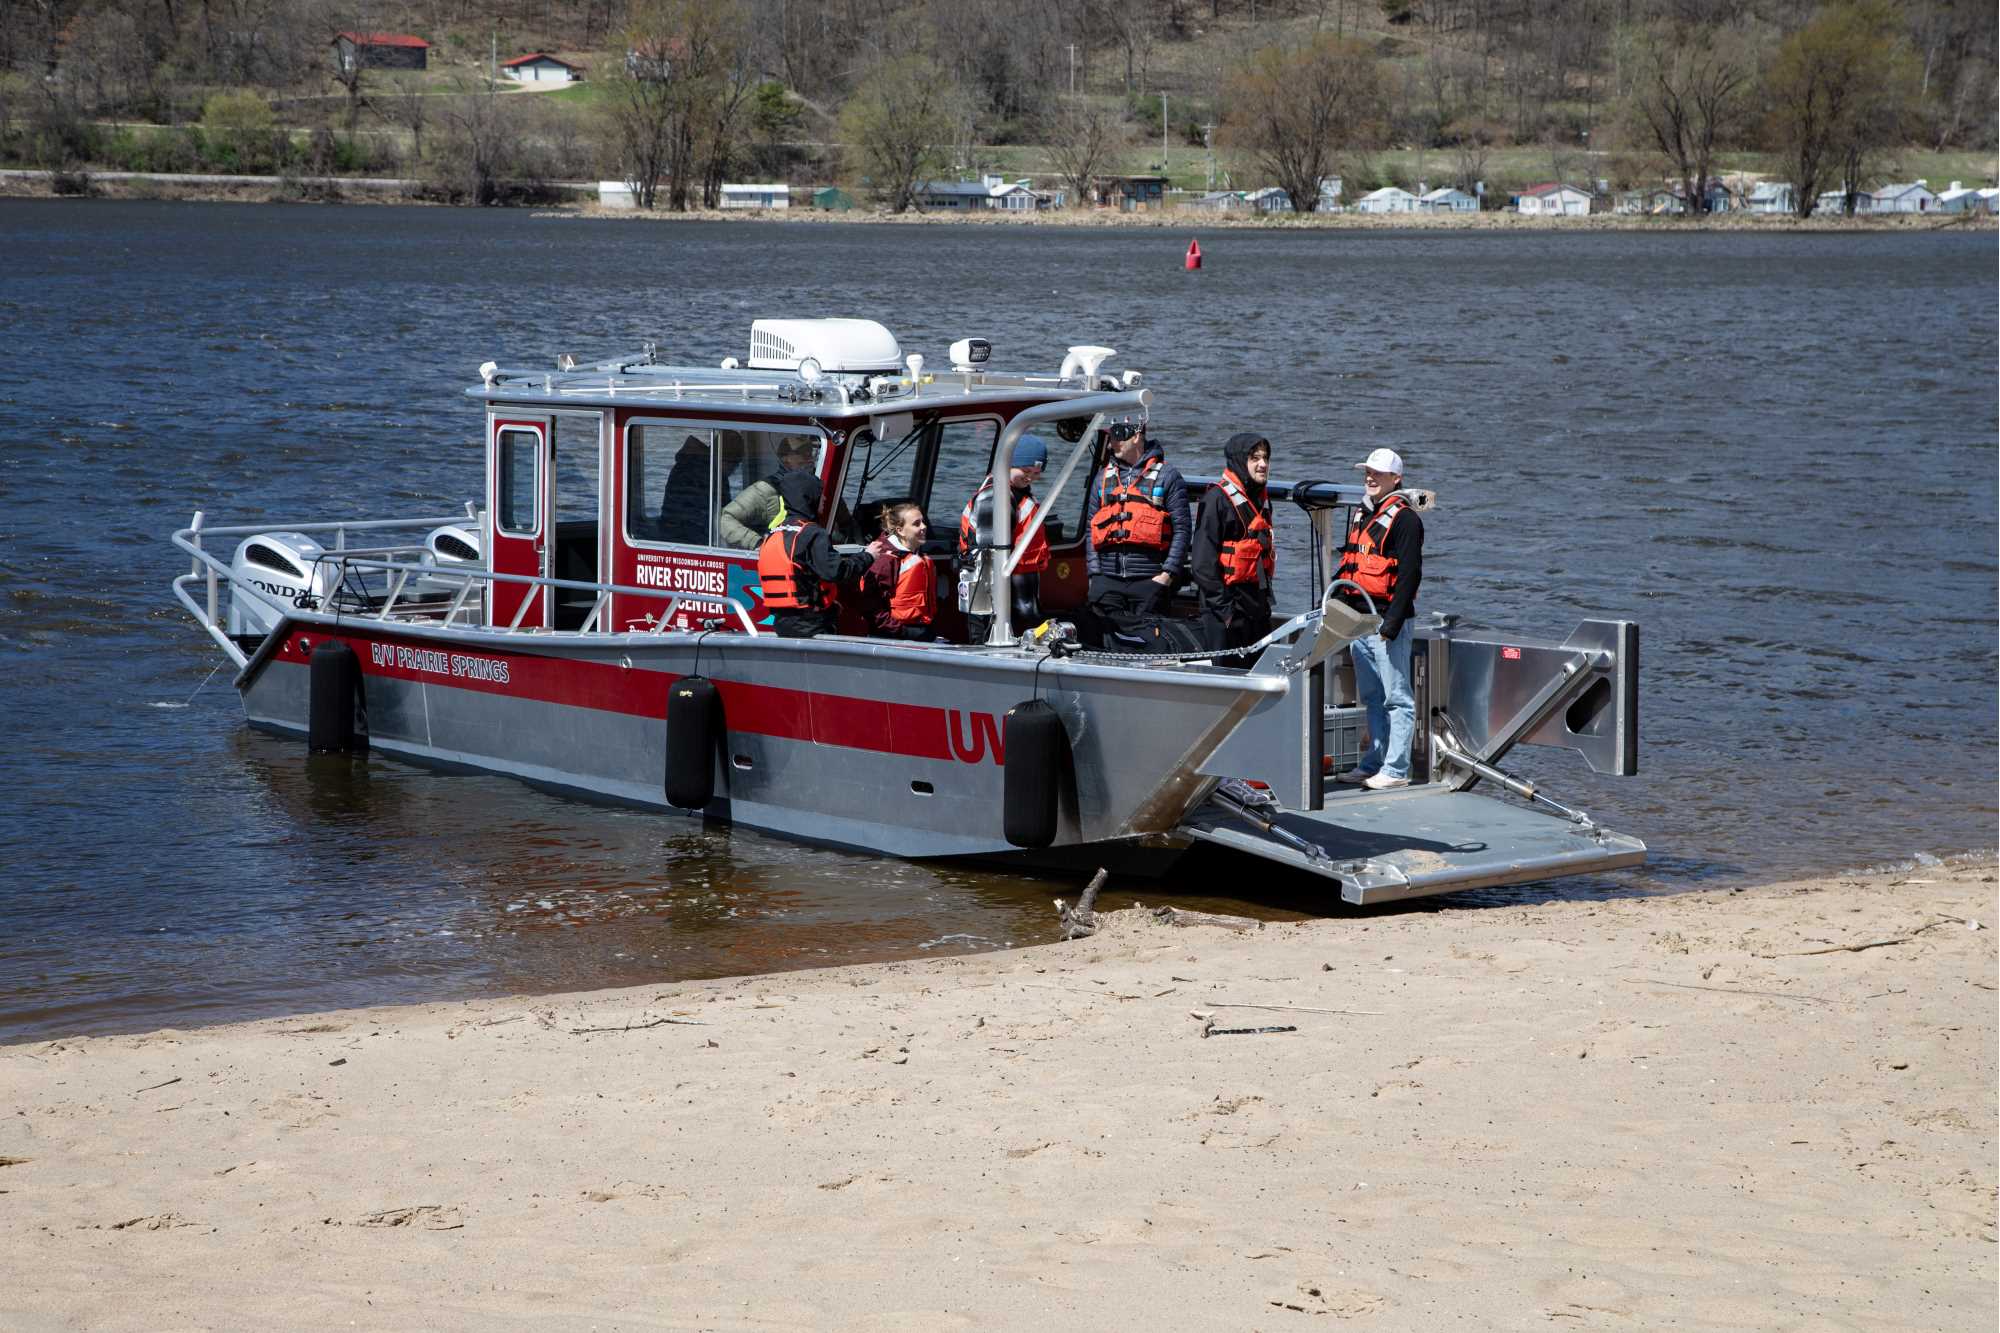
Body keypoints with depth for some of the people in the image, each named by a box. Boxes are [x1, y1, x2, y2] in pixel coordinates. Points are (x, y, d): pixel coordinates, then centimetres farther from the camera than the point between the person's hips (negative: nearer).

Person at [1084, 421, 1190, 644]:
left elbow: (1181, 529, -1)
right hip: (1107, 580, 4)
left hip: (1149, 579, -4)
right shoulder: (1104, 477, 17)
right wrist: (1094, 571, 4)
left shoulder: (1167, 475, 4)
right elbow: (1090, 527, 16)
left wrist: (1168, 573, -10)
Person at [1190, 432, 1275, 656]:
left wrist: (1266, 594, 18)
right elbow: (1203, 561, -16)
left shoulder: (1262, 499, 15)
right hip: (1226, 602, -8)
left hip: (1257, 603, 8)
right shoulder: (1217, 499, -11)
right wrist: (1221, 604, -19)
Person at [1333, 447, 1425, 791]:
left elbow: (1409, 575, -16)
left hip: (1386, 621, -9)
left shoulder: (1404, 519, -9)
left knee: (1396, 698, -4)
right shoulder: (1362, 515, 17)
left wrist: (1392, 623, -20)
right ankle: (1374, 762, 21)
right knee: (1372, 698, 14)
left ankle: (1396, 769, -4)